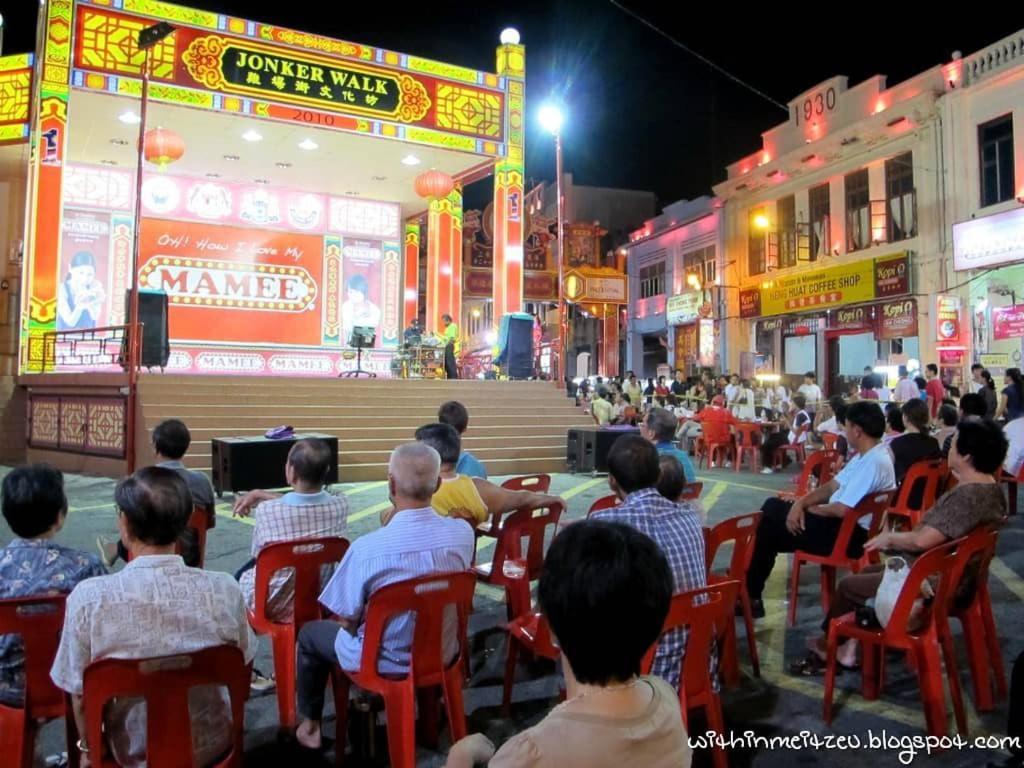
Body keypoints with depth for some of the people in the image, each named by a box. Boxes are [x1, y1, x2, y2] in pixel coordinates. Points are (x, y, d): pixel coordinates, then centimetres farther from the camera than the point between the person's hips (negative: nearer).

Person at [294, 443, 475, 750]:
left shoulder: (367, 547, -30)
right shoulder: (463, 532, -18)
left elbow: (347, 620, -15)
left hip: (386, 662, -4)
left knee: (310, 633, 24)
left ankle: (311, 726, 38)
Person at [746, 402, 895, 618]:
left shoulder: (874, 463, -23)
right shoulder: (866, 455, 10)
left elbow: (842, 509, -27)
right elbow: (833, 486, 12)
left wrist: (810, 509, -8)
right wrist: (800, 503, -5)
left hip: (848, 534, -10)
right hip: (839, 522, 10)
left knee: (770, 524, -3)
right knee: (772, 507, 8)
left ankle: (751, 596, 13)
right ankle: (750, 589, 11)